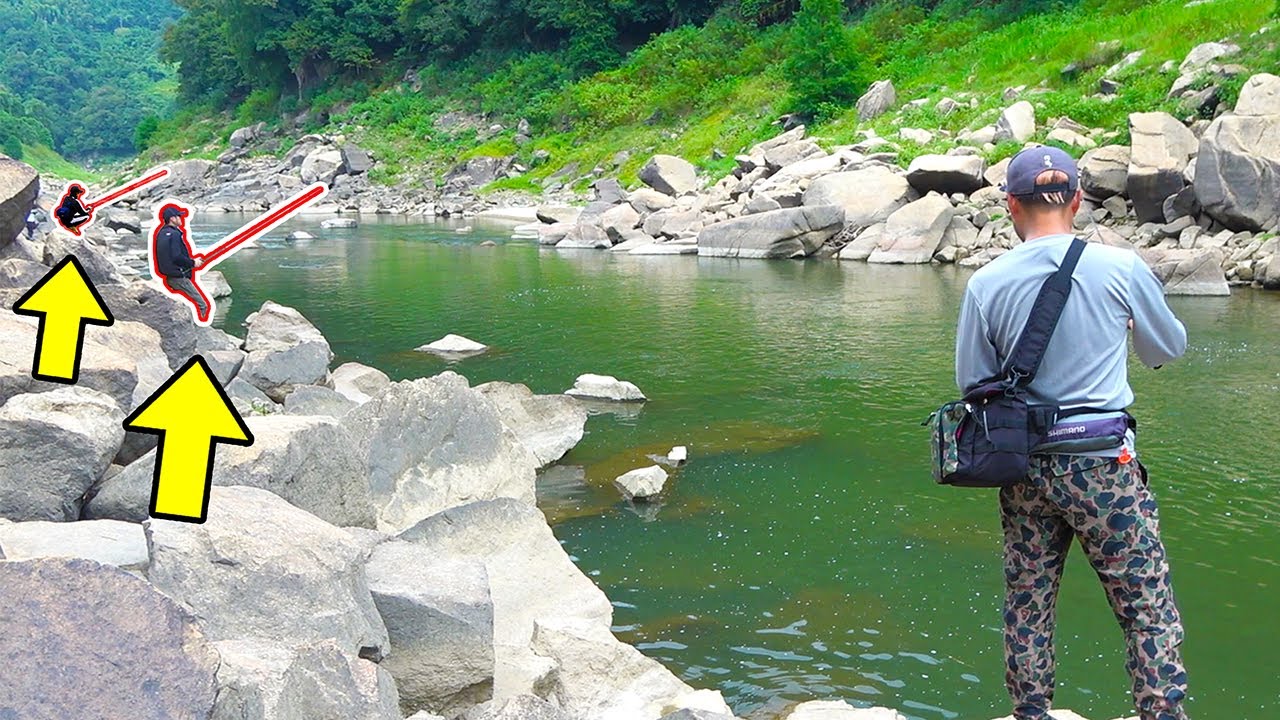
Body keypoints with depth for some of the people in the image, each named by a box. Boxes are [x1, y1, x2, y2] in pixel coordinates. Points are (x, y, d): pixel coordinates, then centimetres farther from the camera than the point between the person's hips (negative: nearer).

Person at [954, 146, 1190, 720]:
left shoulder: (986, 283, -5)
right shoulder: (1121, 268, -8)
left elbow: (971, 381, 4)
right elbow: (1169, 349, 7)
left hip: (1023, 469, 3)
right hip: (1104, 468, -2)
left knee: (1027, 610, 14)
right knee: (1149, 611, 5)